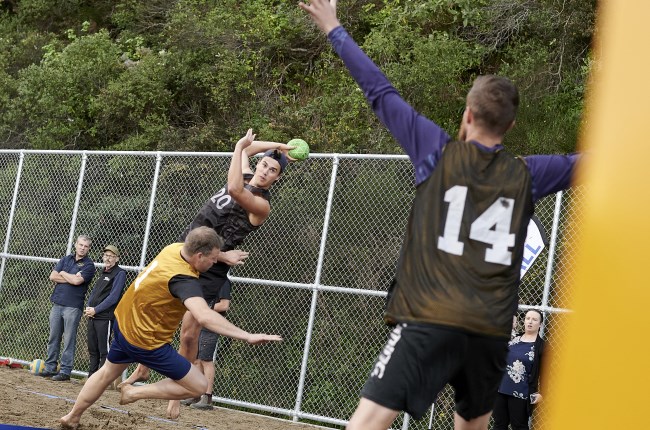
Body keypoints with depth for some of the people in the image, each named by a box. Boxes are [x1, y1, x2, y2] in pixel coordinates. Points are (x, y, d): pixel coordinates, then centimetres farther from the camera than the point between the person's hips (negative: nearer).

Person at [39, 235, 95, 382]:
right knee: (53, 337, 8)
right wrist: (71, 278, -7)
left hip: (73, 307, -5)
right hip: (57, 303, 5)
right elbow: (52, 276, 4)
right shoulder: (66, 259, 14)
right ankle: (50, 368, 15)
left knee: (69, 340, -3)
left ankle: (65, 371, -1)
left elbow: (77, 280, -16)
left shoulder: (89, 265, -2)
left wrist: (63, 274, 0)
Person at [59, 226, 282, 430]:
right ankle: (135, 392, 6)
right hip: (146, 342, -9)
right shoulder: (184, 280, -34)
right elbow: (204, 316, -51)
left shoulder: (174, 248, -10)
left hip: (123, 323, 9)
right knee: (198, 385, -1)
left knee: (107, 373, 32)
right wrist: (248, 336, -56)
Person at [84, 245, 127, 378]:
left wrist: (95, 310, -15)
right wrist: (88, 307, 4)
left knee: (104, 350, -8)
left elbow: (113, 297, -14)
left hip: (105, 317, -8)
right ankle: (91, 376, 20)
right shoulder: (102, 273, 20)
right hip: (92, 316, 8)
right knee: (92, 349, 12)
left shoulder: (120, 273, -6)